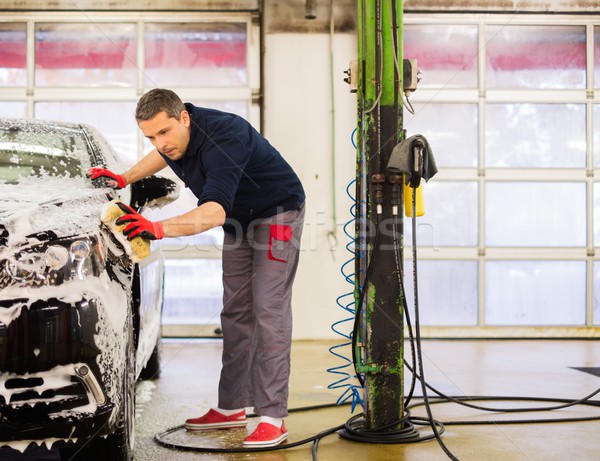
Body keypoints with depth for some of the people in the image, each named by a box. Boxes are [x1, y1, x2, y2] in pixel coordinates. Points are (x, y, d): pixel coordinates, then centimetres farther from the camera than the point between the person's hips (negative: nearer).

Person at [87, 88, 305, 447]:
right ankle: (232, 407, 13)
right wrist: (125, 178, 13)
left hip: (277, 214, -9)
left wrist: (159, 228, -57)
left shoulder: (224, 135, -35)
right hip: (239, 219, 9)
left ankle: (273, 418, -14)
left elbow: (215, 212, -47)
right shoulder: (176, 137, -8)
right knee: (235, 311, 7)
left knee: (269, 311, -15)